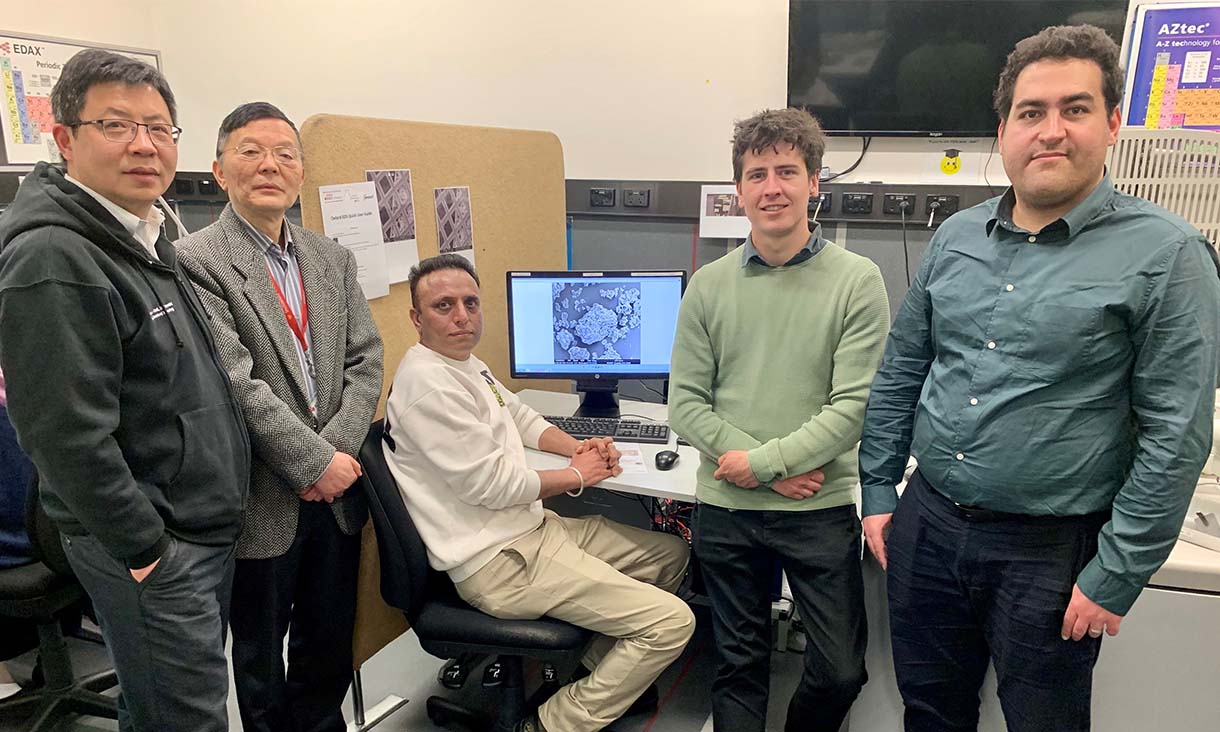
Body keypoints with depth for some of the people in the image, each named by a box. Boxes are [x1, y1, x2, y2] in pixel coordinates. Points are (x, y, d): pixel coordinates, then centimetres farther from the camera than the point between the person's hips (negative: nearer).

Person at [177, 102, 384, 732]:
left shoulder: (333, 260, 7)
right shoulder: (196, 261, -11)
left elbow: (365, 361, 3)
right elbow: (236, 383, -19)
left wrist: (336, 447, -10)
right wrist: (315, 463, -18)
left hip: (336, 490, 5)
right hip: (262, 503, -5)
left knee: (330, 648, 20)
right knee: (261, 657, 16)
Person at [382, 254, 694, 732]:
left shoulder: (467, 364, 12)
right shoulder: (428, 383, -20)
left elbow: (520, 418, 25)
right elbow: (491, 484, -22)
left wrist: (578, 447, 6)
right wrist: (577, 476, -7)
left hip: (529, 527, 11)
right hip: (499, 562, -10)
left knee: (671, 552, 16)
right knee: (672, 622, -14)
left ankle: (598, 670, 22)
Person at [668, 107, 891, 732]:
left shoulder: (857, 281, -6)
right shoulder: (709, 286, 1)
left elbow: (853, 407, -10)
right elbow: (685, 403, -1)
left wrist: (761, 462, -14)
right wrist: (782, 470, -11)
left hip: (821, 508, -1)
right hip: (724, 509, 2)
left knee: (841, 672, 8)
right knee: (738, 664, 16)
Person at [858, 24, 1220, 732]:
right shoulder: (956, 236, 4)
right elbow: (899, 374, 9)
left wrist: (1116, 577, -11)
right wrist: (879, 494, 7)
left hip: (1051, 553, -4)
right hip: (927, 525, 4)